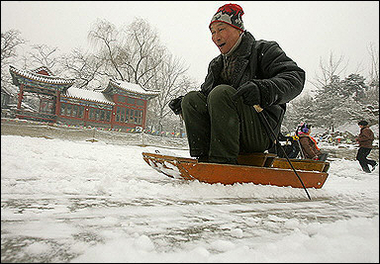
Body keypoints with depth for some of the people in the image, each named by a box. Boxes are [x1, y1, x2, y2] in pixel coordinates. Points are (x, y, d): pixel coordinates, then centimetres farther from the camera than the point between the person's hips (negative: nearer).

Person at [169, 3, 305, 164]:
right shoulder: (215, 65, 24)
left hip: (261, 133, -6)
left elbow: (295, 78, -9)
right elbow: (206, 92, 24)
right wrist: (183, 105, 3)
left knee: (221, 93, -27)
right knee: (192, 98, -9)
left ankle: (224, 160, -30)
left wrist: (263, 90, -29)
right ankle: (202, 157, -19)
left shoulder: (263, 50, 4)